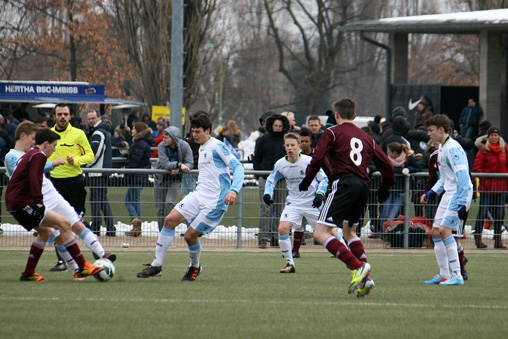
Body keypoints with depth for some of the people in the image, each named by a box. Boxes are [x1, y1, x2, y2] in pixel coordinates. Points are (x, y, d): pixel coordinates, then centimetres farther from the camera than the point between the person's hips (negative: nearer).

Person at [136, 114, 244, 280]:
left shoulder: (217, 146, -11)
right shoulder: (202, 149, 17)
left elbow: (237, 167, -17)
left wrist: (233, 190, -30)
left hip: (215, 202, -9)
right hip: (199, 196, 9)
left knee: (190, 235, -9)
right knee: (170, 220, -6)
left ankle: (195, 266, 22)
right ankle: (156, 265, -2)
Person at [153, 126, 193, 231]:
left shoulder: (184, 146, -14)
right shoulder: (161, 146, -15)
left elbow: (190, 163, -12)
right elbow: (165, 163, -25)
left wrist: (179, 170, -29)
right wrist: (179, 165, -41)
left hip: (175, 179, -1)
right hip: (161, 178, 1)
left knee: (169, 203, -21)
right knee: (160, 208, 2)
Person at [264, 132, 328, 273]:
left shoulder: (310, 161, -14)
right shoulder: (280, 164, -5)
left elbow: (323, 178, -2)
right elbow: (271, 180, 14)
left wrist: (320, 194, -16)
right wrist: (267, 193, -3)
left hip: (312, 202, -2)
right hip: (293, 202, 2)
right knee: (282, 229, -19)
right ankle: (290, 264, -8)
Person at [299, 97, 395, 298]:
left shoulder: (333, 133, 5)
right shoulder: (366, 138, 21)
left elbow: (317, 159, -6)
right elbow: (387, 166, 19)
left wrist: (307, 181, 9)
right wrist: (384, 189, 34)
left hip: (344, 183, -7)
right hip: (363, 186, 7)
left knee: (321, 234, -9)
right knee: (349, 230, 25)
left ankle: (358, 267, -24)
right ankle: (365, 278, 11)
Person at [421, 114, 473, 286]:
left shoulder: (452, 148, -17)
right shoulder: (441, 148, 15)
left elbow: (462, 176, -23)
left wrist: (462, 204, -27)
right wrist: (431, 193, 20)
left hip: (460, 193, -10)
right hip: (449, 193, 10)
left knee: (445, 230, -18)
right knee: (436, 232, 10)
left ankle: (457, 275, -17)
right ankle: (444, 275, 18)